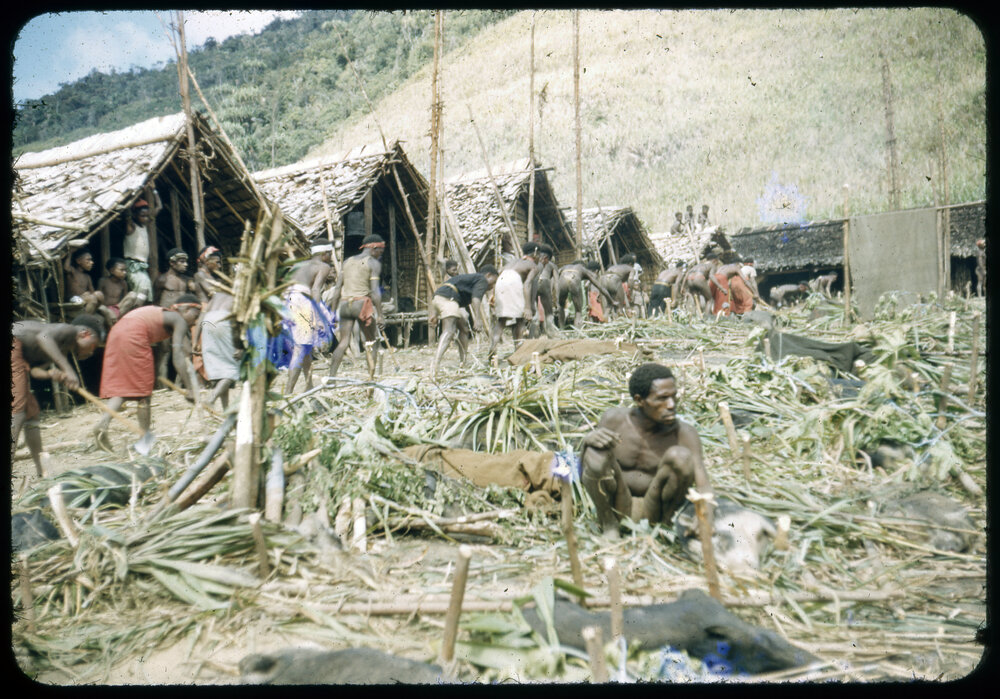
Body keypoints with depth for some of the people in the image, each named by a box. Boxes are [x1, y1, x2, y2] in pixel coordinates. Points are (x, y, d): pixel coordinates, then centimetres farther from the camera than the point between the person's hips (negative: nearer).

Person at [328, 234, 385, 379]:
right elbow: (375, 291, -9)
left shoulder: (347, 261, 17)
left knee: (343, 342, 2)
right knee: (372, 341, 9)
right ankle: (371, 377, 5)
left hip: (345, 304, 5)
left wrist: (334, 311, 16)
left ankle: (331, 376, -11)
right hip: (362, 303, -5)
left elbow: (337, 288, 13)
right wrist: (380, 315, -8)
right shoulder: (374, 263, 0)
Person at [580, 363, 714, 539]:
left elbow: (703, 485, -19)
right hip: (617, 508, 1)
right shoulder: (614, 419, -10)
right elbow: (583, 473, -3)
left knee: (681, 456, -27)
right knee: (595, 454, -28)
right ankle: (608, 525, -4)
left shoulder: (685, 434, -13)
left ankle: (665, 523, -4)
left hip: (654, 510, -1)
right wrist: (587, 439, -25)